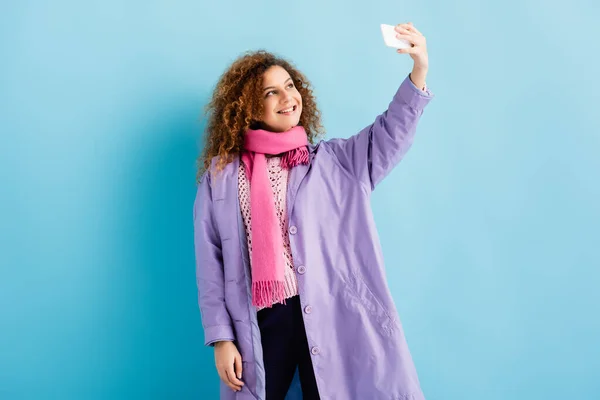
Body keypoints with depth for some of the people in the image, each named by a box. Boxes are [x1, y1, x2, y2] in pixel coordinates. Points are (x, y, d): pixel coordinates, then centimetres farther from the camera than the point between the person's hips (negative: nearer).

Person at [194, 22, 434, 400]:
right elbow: (211, 264, 4)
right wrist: (221, 337, 0)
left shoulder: (333, 162, 6)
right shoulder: (221, 175, 4)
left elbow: (389, 134, -9)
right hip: (261, 323, 0)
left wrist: (419, 70, -24)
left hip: (329, 317, 1)